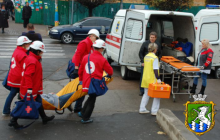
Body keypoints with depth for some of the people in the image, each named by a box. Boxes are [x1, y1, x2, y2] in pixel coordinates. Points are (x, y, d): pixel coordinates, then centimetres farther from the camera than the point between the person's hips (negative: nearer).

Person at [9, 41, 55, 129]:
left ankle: (44, 118, 31)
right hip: (29, 90, -10)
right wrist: (29, 88, -30)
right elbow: (28, 75, -30)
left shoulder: (31, 58, 10)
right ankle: (13, 121, 15)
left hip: (34, 89, 10)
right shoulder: (32, 61, -23)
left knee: (38, 102, 18)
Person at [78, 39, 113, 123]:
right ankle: (85, 118, 16)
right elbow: (110, 71, 2)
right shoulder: (102, 60, -7)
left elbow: (80, 71, 15)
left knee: (91, 98, 27)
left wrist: (81, 80, 30)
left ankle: (83, 113, 34)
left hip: (85, 83, 5)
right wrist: (109, 75, 26)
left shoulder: (86, 57, 6)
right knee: (92, 100, 10)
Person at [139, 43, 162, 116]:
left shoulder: (146, 57, 9)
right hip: (152, 79, -8)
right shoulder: (154, 58, -15)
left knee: (146, 94, 18)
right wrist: (158, 78, -19)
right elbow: (155, 69, -20)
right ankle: (154, 111, 4)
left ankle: (142, 109, 20)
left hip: (146, 78, 8)